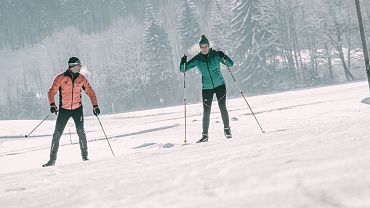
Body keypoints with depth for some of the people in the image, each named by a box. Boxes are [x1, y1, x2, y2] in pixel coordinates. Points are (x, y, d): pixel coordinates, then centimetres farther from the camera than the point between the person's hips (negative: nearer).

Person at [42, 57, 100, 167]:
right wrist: (52, 105, -24)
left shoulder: (81, 78, 1)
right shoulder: (61, 78, -8)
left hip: (77, 109, 1)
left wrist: (95, 105, -1)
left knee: (80, 131, -14)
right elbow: (51, 92, -8)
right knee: (57, 134, -2)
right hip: (64, 109, -1)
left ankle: (84, 156, -2)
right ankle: (52, 159, 5)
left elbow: (90, 92, 8)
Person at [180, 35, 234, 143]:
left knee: (222, 107, -13)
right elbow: (183, 70, -1)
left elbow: (231, 64, -7)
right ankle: (205, 135, 7)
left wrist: (224, 57, -25)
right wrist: (183, 63, -22)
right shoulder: (197, 59, -2)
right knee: (206, 111, -2)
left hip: (220, 85, -1)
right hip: (206, 88, 1)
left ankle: (227, 129, 4)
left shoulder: (216, 54, -5)